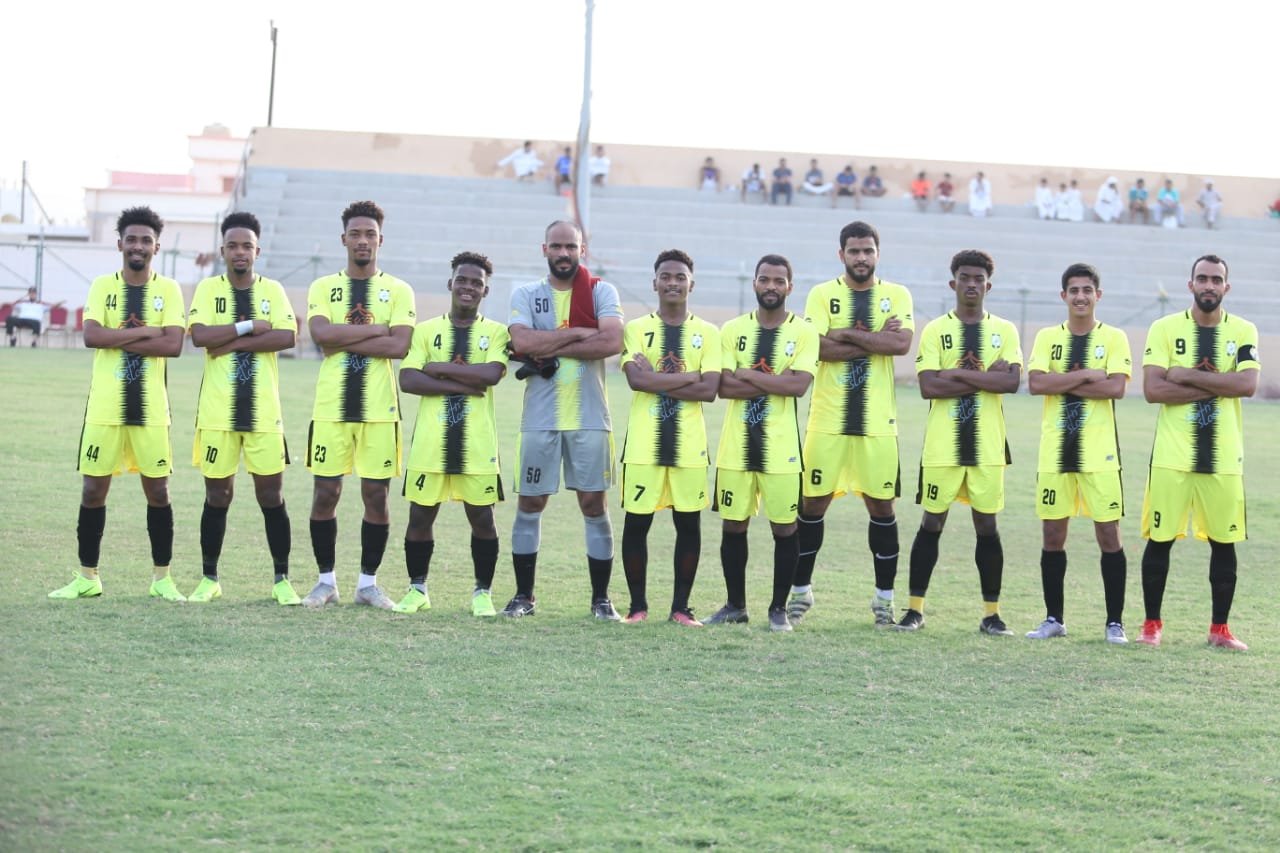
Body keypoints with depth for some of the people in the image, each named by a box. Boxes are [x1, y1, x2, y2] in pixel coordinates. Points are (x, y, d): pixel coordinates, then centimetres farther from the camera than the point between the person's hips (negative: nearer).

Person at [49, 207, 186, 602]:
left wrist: (119, 338, -14)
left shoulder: (168, 290, 1)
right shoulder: (102, 286, 2)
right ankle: (87, 577, 13)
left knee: (157, 490, 3)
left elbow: (173, 345, -12)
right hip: (104, 406, 1)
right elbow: (91, 336, -13)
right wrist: (146, 332, -15)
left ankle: (162, 578, 13)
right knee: (93, 489, 4)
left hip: (150, 407, 0)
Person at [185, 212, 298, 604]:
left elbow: (286, 337, -10)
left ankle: (282, 580, 9)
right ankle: (209, 579, 15)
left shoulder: (272, 290, 5)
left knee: (271, 494, 1)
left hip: (263, 411, 0)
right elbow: (200, 335, -13)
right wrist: (249, 327, -13)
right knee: (217, 495, 5)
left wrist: (230, 342, -13)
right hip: (217, 411, 0)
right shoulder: (208, 288, 3)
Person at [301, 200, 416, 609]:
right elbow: (321, 335, -11)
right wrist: (377, 330, -11)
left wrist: (343, 340, -11)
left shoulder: (398, 291, 4)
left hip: (379, 408, 0)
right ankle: (326, 581, 12)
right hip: (331, 406, 0)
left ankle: (368, 582, 12)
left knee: (376, 494, 2)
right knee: (325, 492, 1)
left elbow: (399, 346, -10)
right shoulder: (323, 288, 6)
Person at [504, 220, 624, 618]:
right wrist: (578, 333, -13)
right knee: (530, 503, 5)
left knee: (593, 503, 2)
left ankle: (601, 598, 9)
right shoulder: (526, 295, 4)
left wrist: (551, 348, -14)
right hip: (540, 418, 1)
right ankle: (523, 595, 15)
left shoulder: (601, 292, 2)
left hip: (589, 418, -1)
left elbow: (612, 342, -16)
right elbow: (522, 341, -15)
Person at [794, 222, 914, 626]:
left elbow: (902, 343, -12)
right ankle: (801, 588, 15)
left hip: (878, 422, 1)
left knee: (881, 505, 3)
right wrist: (875, 340, -13)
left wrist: (848, 334, -12)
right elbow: (818, 347, -13)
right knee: (813, 503, 3)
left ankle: (885, 595, 12)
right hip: (828, 420, 0)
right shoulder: (822, 294, 2)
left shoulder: (897, 296, 6)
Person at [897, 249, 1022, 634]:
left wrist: (959, 374, -14)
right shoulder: (935, 331, 1)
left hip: (987, 444, 1)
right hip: (942, 444, -1)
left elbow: (1012, 381, -10)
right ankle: (915, 609, 9)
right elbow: (928, 386, -11)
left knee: (987, 524, 5)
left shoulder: (1004, 331, 5)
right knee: (932, 522, 3)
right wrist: (985, 378, -13)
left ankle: (992, 613, 11)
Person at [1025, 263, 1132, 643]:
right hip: (1055, 452, 3)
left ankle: (1114, 622, 5)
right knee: (1052, 536, 6)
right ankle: (1053, 618, 16)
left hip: (1099, 453, -2)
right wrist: (1086, 375, -13)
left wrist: (1064, 382, -12)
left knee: (1108, 535, -2)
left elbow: (1116, 387, -13)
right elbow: (1036, 383, -8)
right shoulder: (1047, 337, 7)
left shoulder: (1113, 338, 1)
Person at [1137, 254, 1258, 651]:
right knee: (1160, 539, 1)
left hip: (1223, 456, 1)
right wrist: (1216, 386, -13)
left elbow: (1247, 384, -12)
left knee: (1224, 541, 5)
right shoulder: (1165, 329, 0)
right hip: (1172, 455, -1)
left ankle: (1219, 628, 14)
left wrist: (1188, 375, -15)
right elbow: (1152, 389, -11)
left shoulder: (1243, 332, 4)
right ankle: (1152, 624, 13)